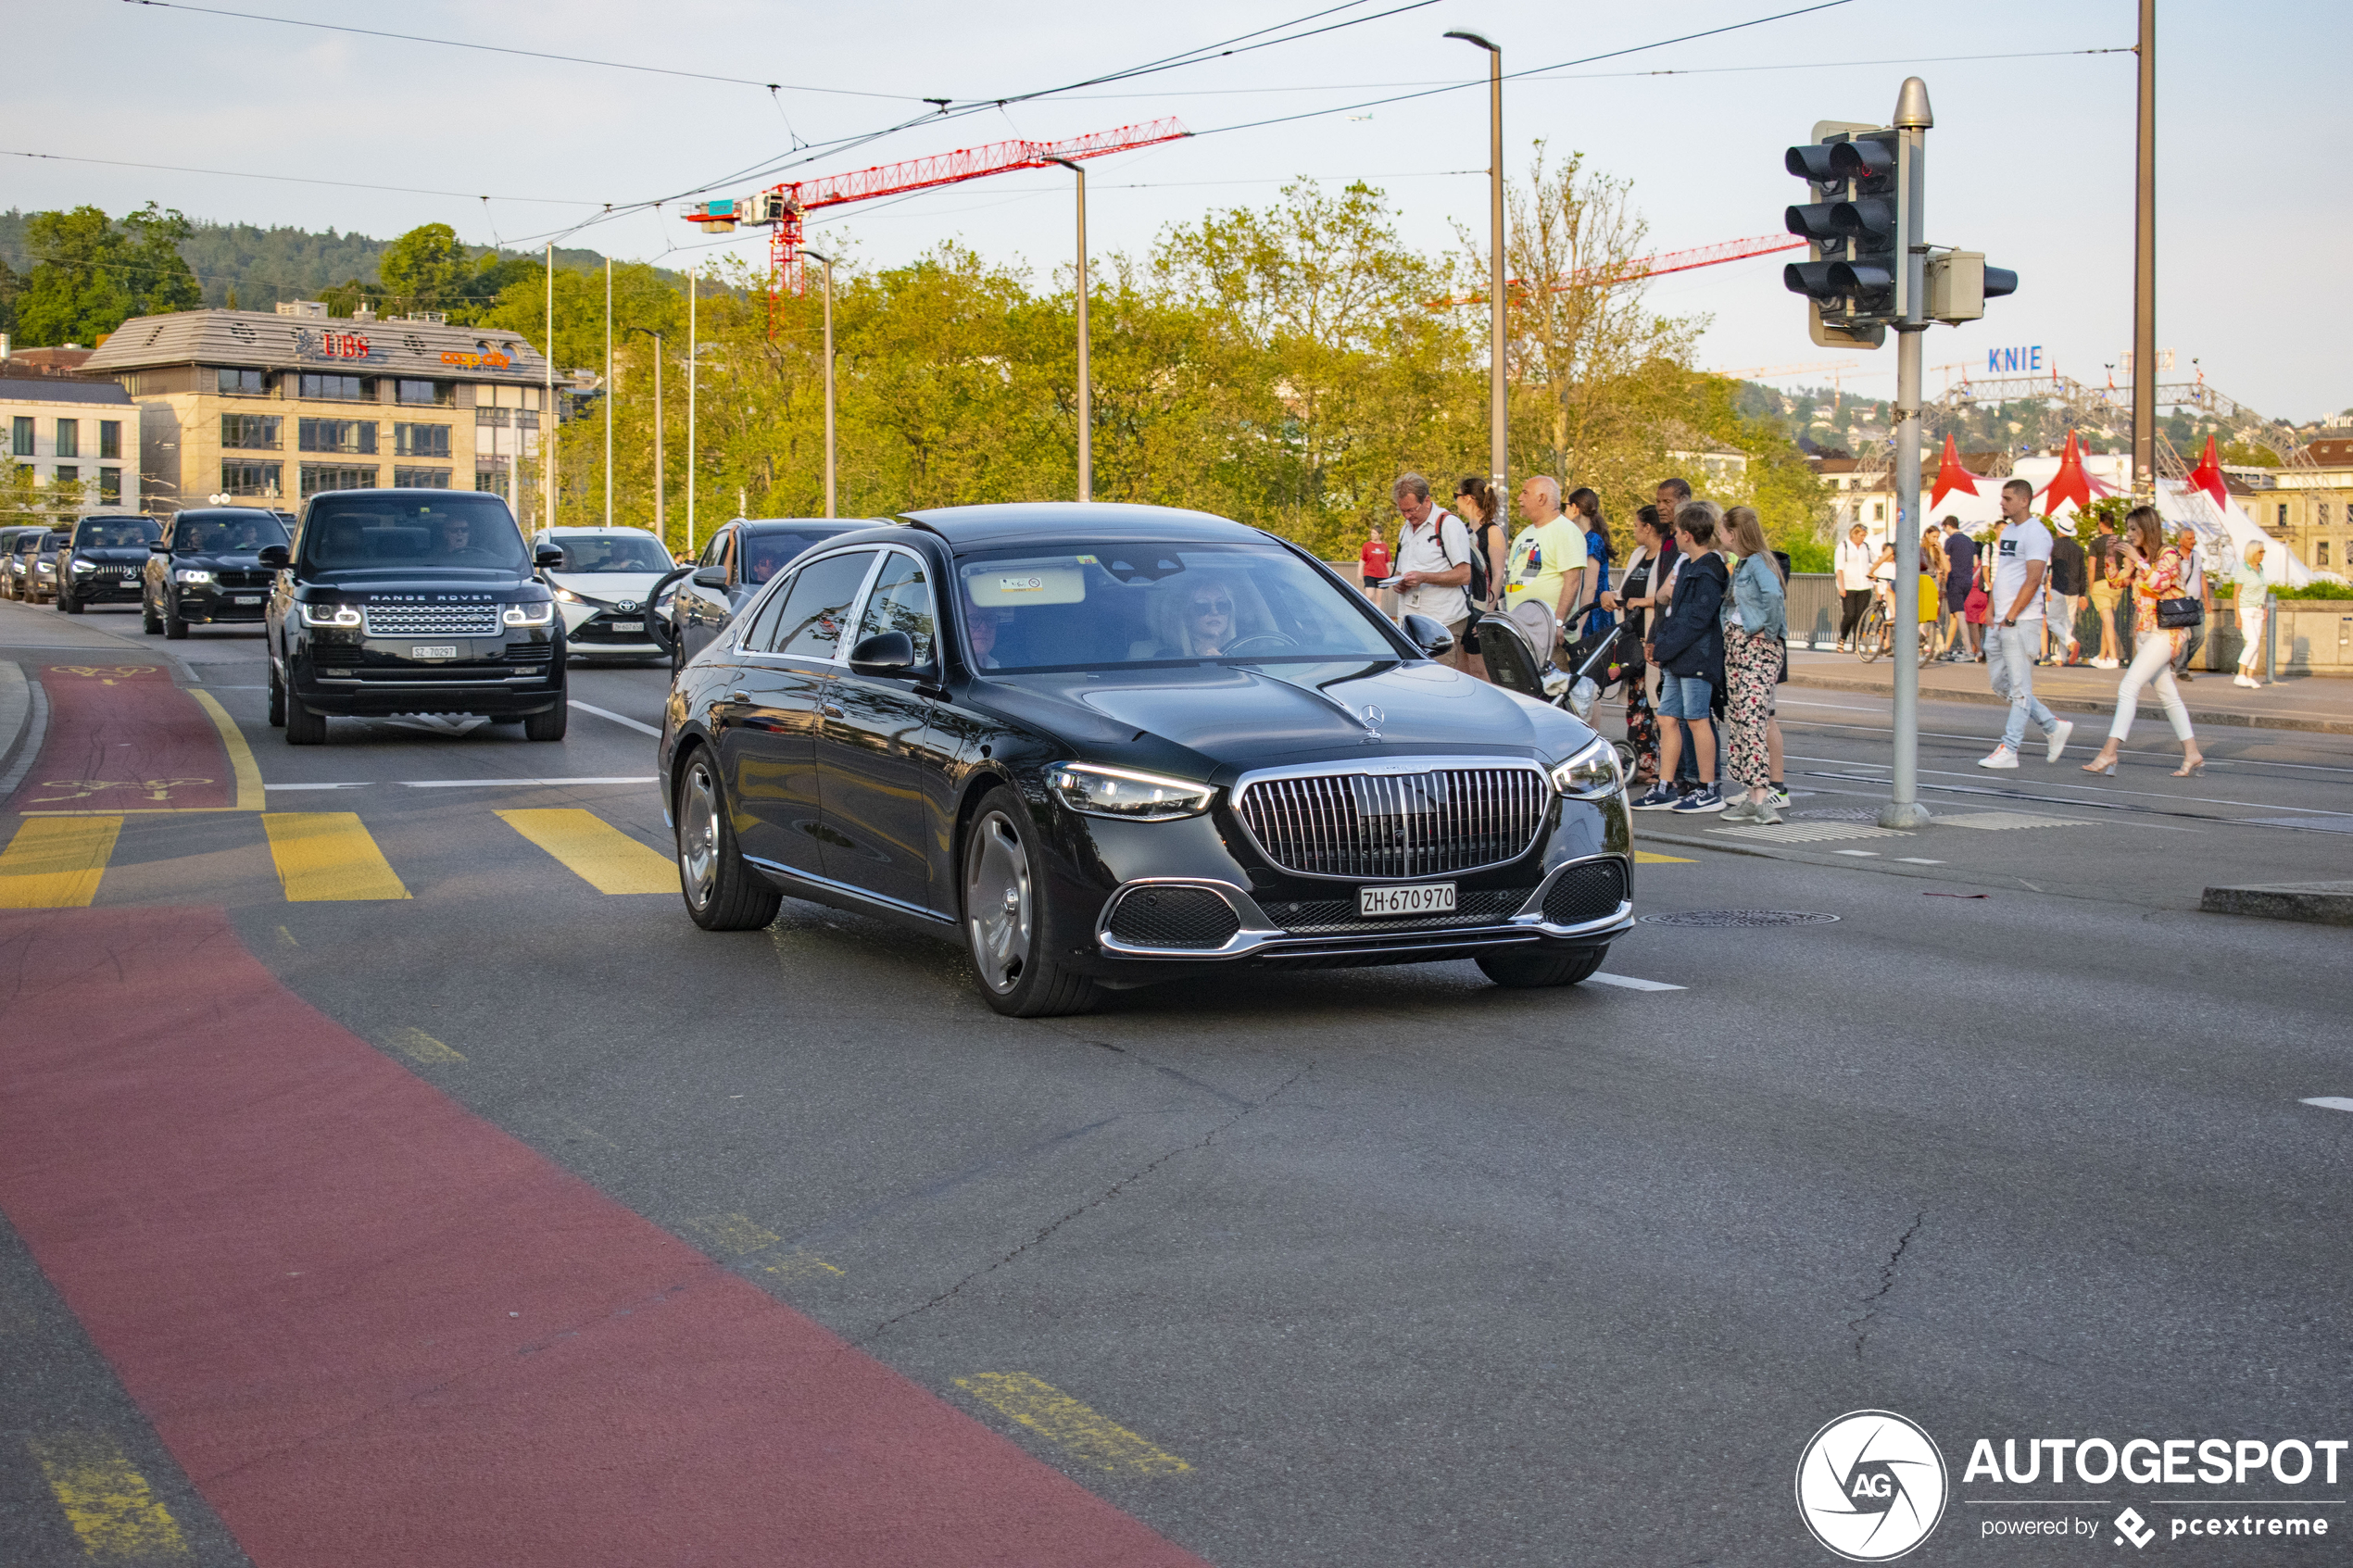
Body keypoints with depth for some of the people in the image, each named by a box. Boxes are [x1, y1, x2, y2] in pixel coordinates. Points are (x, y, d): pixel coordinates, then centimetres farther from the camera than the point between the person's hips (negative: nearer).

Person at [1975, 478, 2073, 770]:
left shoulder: (2036, 533, -10)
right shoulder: (2006, 531, 18)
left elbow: (2033, 580, -16)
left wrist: (2011, 616, -18)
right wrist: (1991, 609, 13)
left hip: (2022, 622, -10)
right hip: (2000, 622, 10)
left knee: (2019, 686, -5)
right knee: (2000, 683, 11)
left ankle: (2009, 750, -4)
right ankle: (2054, 726, 22)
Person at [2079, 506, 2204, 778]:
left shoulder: (2168, 555, -8)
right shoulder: (2139, 558, 13)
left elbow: (2159, 583, -23)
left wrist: (2136, 560, -17)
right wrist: (2114, 557, 4)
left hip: (2164, 632, -9)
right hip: (2143, 631, 9)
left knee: (2128, 686, -17)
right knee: (2167, 695, 10)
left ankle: (2110, 752, -23)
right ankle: (2192, 755, 16)